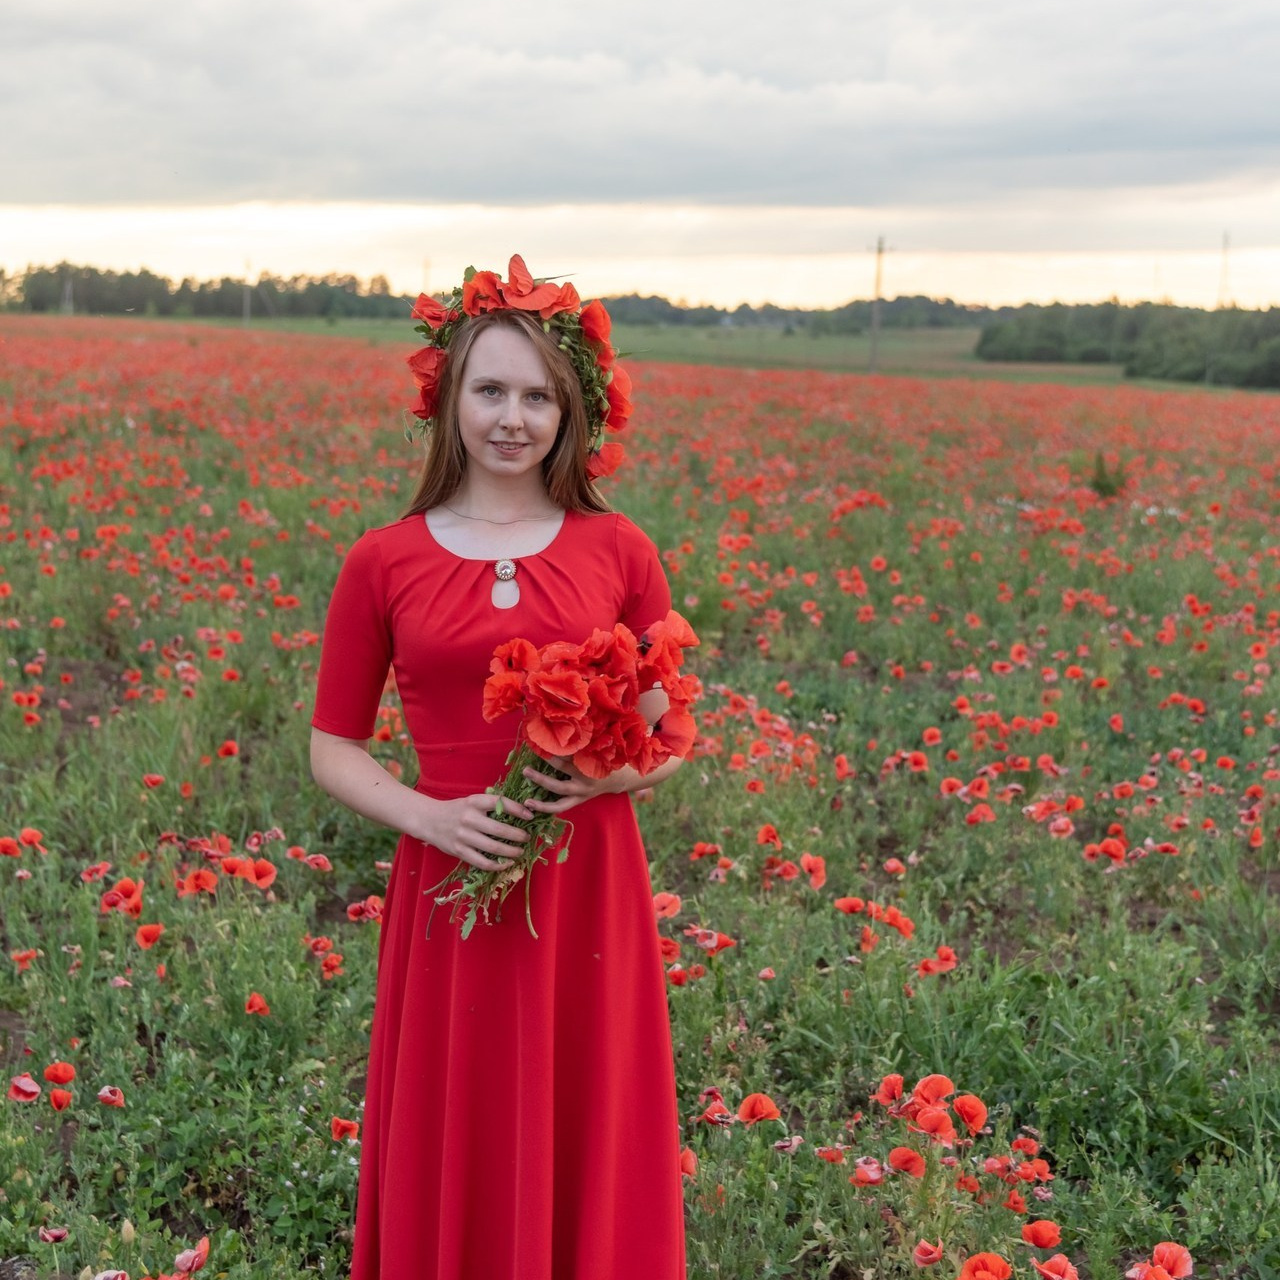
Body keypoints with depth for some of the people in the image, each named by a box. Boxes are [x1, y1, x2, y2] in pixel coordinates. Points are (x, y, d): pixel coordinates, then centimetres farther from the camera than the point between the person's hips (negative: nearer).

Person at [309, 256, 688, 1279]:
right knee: (455, 1157, 10)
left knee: (590, 1156, 10)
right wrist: (425, 814, -13)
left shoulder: (619, 551, 1)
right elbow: (334, 749, 5)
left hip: (590, 890, 1)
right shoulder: (382, 563, 0)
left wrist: (621, 770, -13)